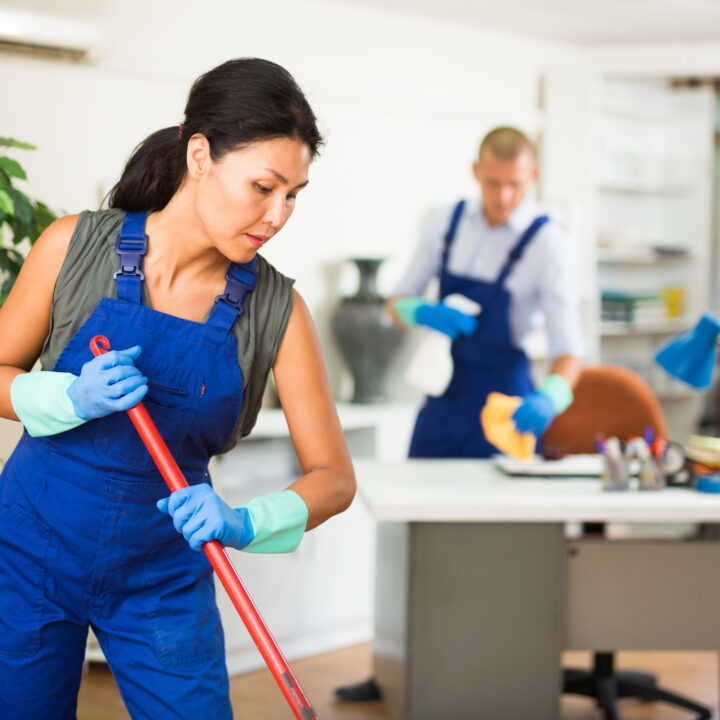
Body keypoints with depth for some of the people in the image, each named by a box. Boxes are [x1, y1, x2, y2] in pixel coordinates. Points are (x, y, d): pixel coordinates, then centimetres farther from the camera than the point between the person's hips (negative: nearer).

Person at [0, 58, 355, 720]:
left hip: (163, 572, 1)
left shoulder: (276, 309, -11)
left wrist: (245, 523, -28)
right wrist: (72, 399, -22)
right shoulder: (78, 246, -12)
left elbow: (333, 477, -9)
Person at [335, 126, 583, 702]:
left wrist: (552, 396, -39)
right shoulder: (446, 224, 1)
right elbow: (397, 302, 7)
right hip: (443, 397, 5)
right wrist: (421, 313, -16)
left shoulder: (548, 244, -12)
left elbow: (569, 346, -19)